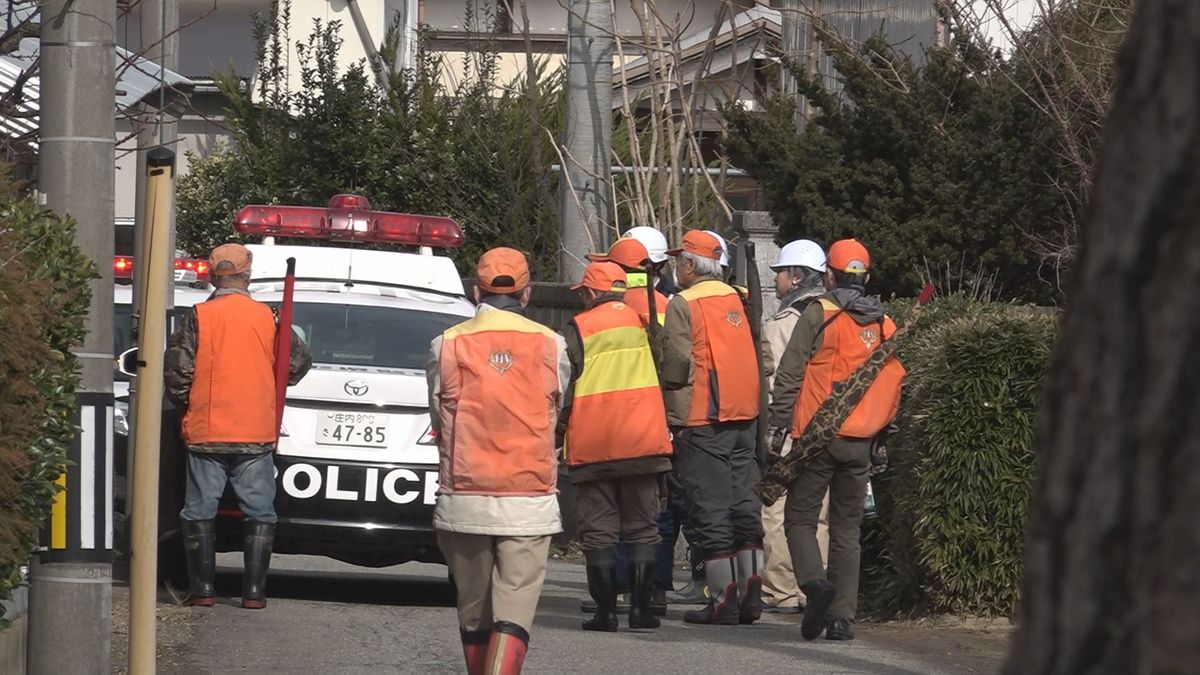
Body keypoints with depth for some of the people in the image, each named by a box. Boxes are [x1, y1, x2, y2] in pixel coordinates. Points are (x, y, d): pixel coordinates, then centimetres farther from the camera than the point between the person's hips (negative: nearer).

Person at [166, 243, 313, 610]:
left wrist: (186, 405, 14)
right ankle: (254, 590, 3)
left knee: (200, 511, 7)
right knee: (259, 512, 8)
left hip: (205, 432, -1)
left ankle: (202, 589, 3)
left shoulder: (197, 317, -4)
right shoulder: (268, 318, 0)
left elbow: (177, 374, -5)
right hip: (257, 434, 1)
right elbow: (298, 363, 6)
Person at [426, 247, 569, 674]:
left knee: (474, 614, 14)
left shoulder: (447, 346, 1)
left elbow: (439, 419, 10)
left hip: (464, 499, 1)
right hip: (529, 502, -1)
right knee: (514, 612, -6)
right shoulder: (550, 345, 1)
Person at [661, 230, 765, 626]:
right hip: (744, 416, 7)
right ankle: (751, 594, 7)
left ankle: (723, 598, -6)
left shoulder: (683, 305, -9)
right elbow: (757, 358, 16)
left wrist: (674, 418, -4)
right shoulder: (738, 300, 12)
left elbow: (677, 363, -15)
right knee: (744, 505, 10)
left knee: (710, 510, -4)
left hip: (702, 422, -7)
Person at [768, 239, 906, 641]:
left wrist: (779, 426, -2)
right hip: (861, 442, 4)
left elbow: (789, 375, -8)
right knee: (847, 528, 9)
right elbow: (894, 387, 14)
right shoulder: (886, 326, 10)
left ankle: (814, 581, -21)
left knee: (800, 517, 4)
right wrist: (881, 435, 20)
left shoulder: (819, 315, -5)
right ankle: (842, 615, 4)